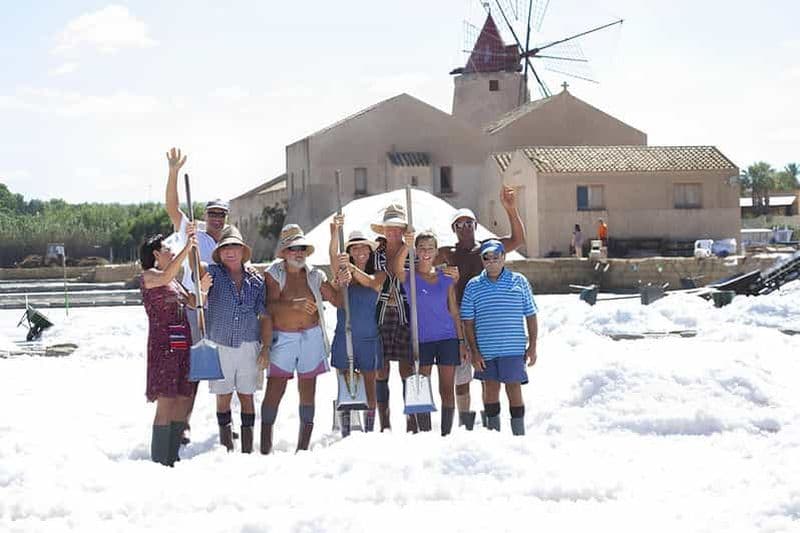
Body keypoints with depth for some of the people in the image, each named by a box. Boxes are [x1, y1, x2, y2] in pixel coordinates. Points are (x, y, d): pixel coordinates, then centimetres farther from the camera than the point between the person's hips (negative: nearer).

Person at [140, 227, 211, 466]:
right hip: (163, 344, -8)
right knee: (166, 403, -12)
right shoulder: (149, 275, -2)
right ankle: (160, 461, -12)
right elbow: (165, 277, -25)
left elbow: (192, 303, 18)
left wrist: (202, 289, -2)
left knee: (182, 401, 5)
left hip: (181, 345, 8)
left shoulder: (174, 281, 23)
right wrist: (186, 249, -28)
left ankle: (172, 459, 10)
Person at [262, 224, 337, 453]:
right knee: (274, 391, -8)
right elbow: (270, 305, -16)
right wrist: (294, 304, -32)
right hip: (282, 338, -3)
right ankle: (265, 448, -2)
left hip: (311, 338, 3)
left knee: (307, 393, 6)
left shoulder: (315, 276, 9)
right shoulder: (273, 274, -2)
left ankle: (303, 448, 14)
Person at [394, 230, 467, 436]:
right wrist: (407, 245, -42)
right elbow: (397, 267, -25)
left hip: (447, 339, 1)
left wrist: (462, 341, 5)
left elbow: (454, 312, 10)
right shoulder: (409, 276, 0)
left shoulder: (445, 278, 7)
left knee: (447, 390, 2)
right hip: (421, 340, -1)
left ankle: (446, 435, 8)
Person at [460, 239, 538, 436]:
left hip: (513, 348, -2)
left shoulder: (519, 281, 4)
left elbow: (530, 315, 7)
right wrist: (474, 351, -3)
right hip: (485, 350, 2)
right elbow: (468, 322, 4)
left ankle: (519, 434, 6)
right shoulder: (473, 286, 5)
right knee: (490, 389, 8)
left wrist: (532, 346, 2)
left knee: (514, 388, -2)